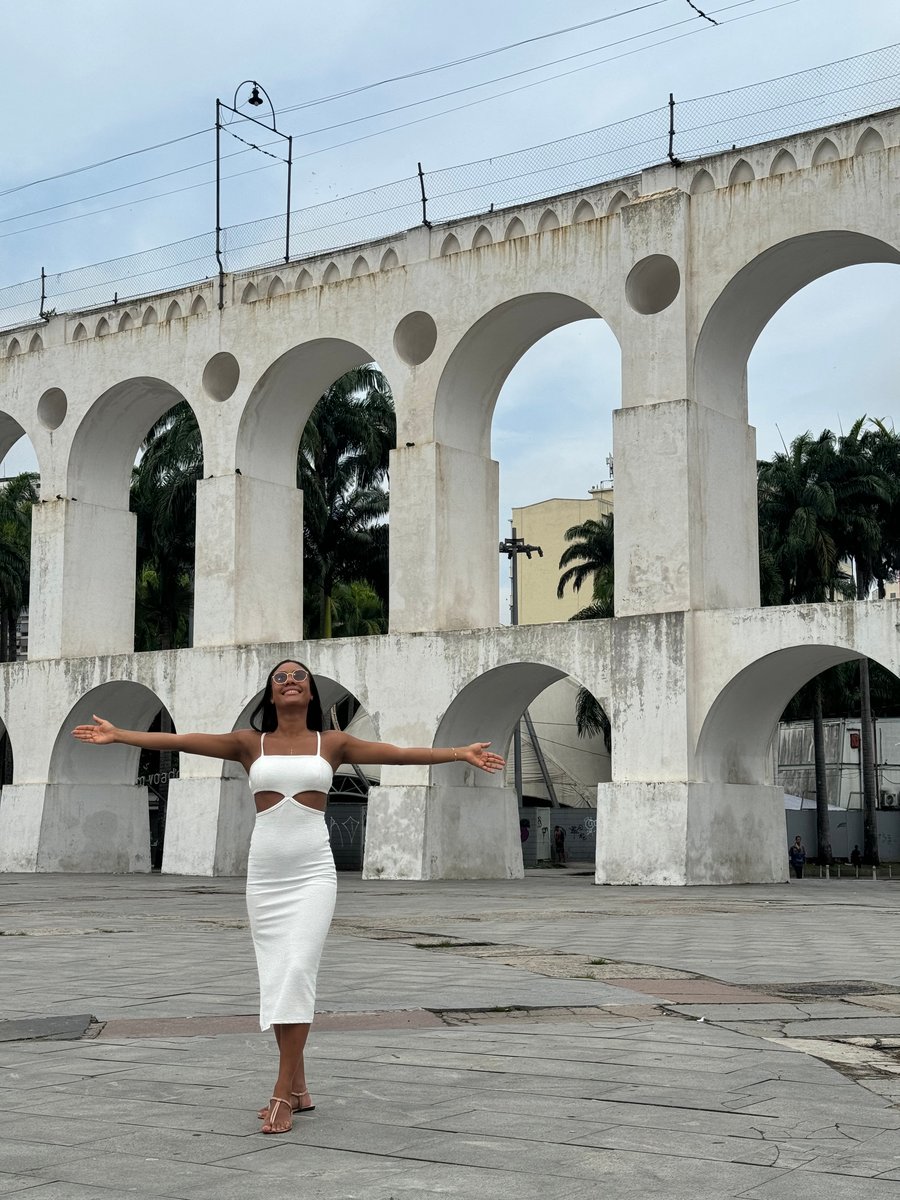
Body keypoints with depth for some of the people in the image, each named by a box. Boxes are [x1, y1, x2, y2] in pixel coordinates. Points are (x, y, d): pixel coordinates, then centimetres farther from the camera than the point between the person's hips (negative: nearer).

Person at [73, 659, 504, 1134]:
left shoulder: (331, 743, 5)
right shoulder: (251, 742, 7)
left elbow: (400, 753, 2)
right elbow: (182, 741, 3)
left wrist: (461, 753, -4)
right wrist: (118, 735, -1)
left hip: (313, 869, -2)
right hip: (265, 871, 2)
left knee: (297, 970, -15)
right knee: (276, 978, 4)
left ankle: (283, 1092, -12)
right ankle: (297, 1089, 15)